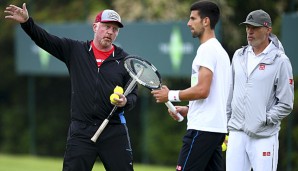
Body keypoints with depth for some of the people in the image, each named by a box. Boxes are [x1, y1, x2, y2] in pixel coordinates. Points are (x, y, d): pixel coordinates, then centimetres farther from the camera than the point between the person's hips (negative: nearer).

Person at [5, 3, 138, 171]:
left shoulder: (125, 60, 5)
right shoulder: (75, 50, 7)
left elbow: (134, 95, 8)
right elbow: (44, 39, 0)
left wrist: (125, 102, -14)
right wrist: (27, 22, -16)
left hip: (114, 132, 0)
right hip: (81, 131, 0)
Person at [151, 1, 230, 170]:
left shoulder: (207, 49, -11)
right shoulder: (220, 50, 20)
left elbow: (202, 90, -20)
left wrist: (171, 95, -9)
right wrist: (188, 109, 17)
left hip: (202, 128, -10)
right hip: (217, 128, 10)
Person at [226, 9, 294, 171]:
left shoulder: (280, 61, -6)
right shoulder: (239, 55, 13)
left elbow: (286, 104, -7)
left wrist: (264, 120, -13)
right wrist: (224, 124, 16)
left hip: (264, 136, -5)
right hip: (237, 134, 5)